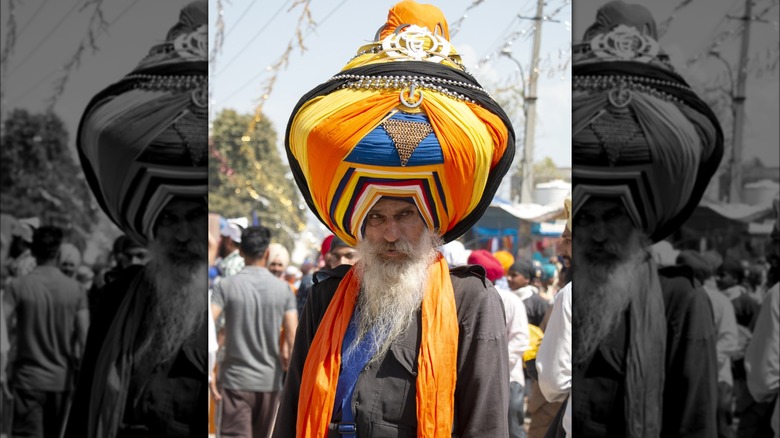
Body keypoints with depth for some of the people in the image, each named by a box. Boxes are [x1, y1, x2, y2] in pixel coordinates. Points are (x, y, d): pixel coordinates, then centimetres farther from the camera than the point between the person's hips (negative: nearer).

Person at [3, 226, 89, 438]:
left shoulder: (18, 286, -7)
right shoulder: (74, 288, -1)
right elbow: (84, 336, -2)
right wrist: (79, 371, 9)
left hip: (28, 379, -3)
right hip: (62, 379, 3)